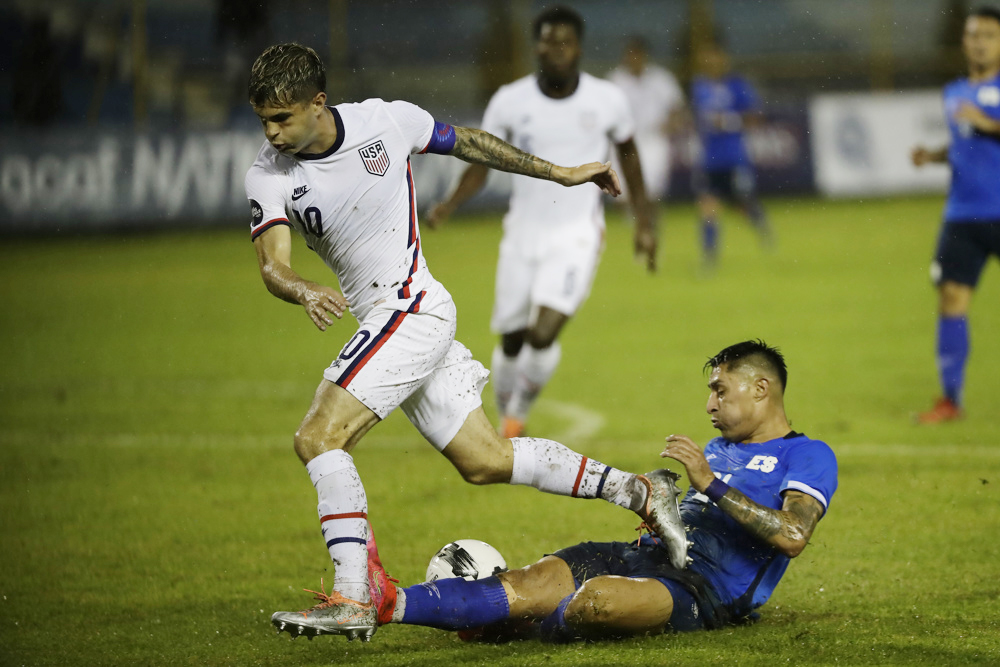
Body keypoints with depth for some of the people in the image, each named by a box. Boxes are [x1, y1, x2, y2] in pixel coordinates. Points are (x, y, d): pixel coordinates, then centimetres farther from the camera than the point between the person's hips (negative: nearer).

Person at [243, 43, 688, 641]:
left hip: (411, 307, -6)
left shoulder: (386, 121, -9)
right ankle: (639, 493, 17)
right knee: (485, 462, 10)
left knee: (318, 439, -18)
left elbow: (468, 143, 8)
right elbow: (273, 265, -14)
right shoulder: (269, 176, -2)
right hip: (384, 322, 6)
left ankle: (353, 598, -19)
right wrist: (305, 291, -38)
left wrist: (561, 173, 18)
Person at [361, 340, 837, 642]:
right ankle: (389, 600, -38)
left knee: (598, 600, -39)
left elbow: (793, 536, -15)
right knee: (531, 583, -20)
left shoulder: (808, 456, 3)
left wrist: (710, 484, -17)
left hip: (705, 590, -7)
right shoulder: (719, 449, 31)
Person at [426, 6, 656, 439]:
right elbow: (481, 165, 2)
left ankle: (518, 415, 4)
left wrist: (644, 224, 12)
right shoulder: (510, 102, -6)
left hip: (576, 233, -2)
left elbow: (629, 156, 10)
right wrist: (448, 205, -17)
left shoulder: (606, 101, -6)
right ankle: (506, 425, 31)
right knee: (511, 339, 8)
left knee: (543, 334, -20)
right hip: (524, 230, 2)